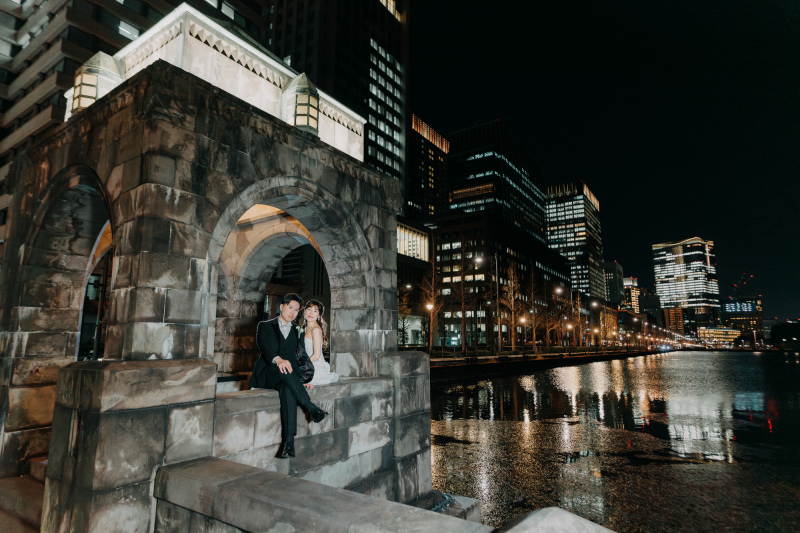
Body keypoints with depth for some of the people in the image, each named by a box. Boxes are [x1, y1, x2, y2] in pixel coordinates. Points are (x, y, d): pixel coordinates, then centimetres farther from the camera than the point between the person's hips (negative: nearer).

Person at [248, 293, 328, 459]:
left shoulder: (297, 332, 21)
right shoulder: (265, 326, 10)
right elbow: (262, 345, -12)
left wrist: (300, 380, -4)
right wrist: (277, 359, -33)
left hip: (288, 377, 2)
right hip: (267, 374, -1)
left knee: (287, 389, -36)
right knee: (283, 369, -37)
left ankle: (289, 442, -44)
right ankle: (312, 409, -37)